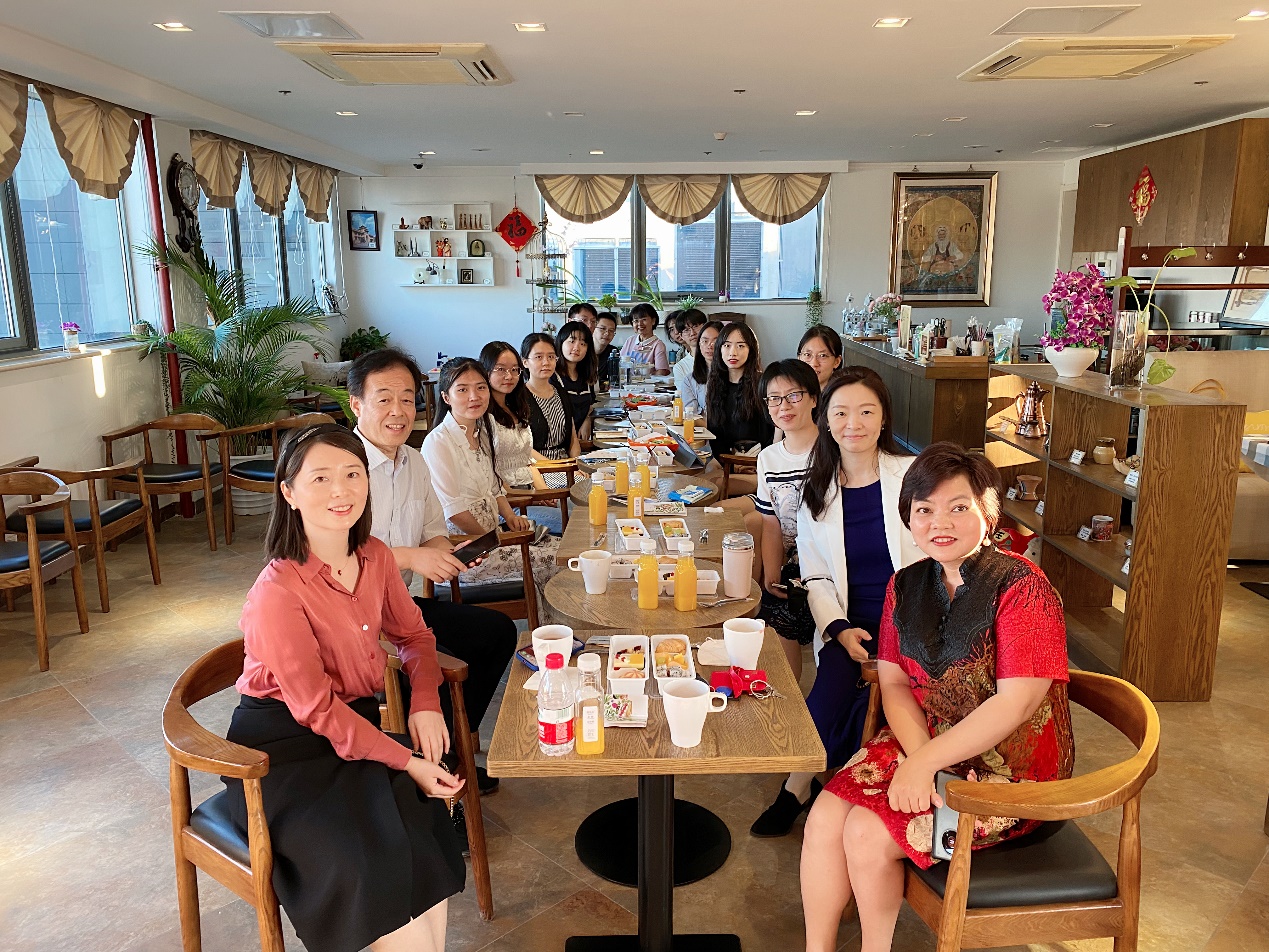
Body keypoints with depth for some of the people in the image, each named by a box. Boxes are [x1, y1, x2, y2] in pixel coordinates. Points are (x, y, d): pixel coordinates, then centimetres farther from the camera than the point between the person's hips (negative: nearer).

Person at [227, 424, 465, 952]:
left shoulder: (374, 556, -1)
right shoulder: (277, 593, -22)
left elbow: (412, 634, 13)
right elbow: (317, 710, -17)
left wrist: (425, 703, -5)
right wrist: (405, 761, -19)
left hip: (358, 720, 6)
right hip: (283, 748, -6)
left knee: (423, 823, -20)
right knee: (375, 862, -26)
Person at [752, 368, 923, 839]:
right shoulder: (817, 490, 7)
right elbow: (816, 578, 7)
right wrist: (840, 630, -11)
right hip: (849, 627, 2)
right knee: (833, 689, -26)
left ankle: (799, 785, -1)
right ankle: (800, 787, 0)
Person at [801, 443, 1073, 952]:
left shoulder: (1021, 587, -17)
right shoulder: (905, 586, 3)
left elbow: (1016, 702, -23)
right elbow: (894, 684, 1)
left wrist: (924, 763, -22)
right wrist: (920, 759, -17)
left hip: (1008, 764, -5)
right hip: (923, 741, 6)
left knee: (868, 833, -19)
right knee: (825, 818, -15)